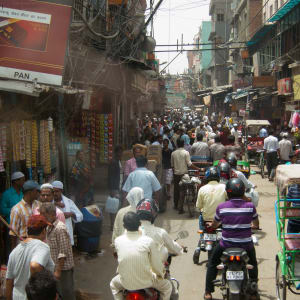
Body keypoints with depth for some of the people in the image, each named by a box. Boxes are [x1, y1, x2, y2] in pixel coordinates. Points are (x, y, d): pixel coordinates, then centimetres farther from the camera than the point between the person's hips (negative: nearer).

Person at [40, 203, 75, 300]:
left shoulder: (60, 228, -20)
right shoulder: (49, 227, 10)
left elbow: (63, 253, -21)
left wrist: (58, 271, -20)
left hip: (63, 268, -9)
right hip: (54, 267, 9)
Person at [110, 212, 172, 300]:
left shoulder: (118, 241, -11)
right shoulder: (149, 241, -17)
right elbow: (157, 266, -11)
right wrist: (161, 273, 14)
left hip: (126, 284, 2)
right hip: (145, 282, -2)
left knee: (113, 284, 35)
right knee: (167, 286, 25)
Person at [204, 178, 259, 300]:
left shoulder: (221, 207, -9)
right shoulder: (250, 206, -9)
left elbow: (214, 225, 5)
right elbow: (256, 225, 8)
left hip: (226, 245, -1)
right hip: (246, 245, 1)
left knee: (212, 264, 24)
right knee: (253, 264, 32)